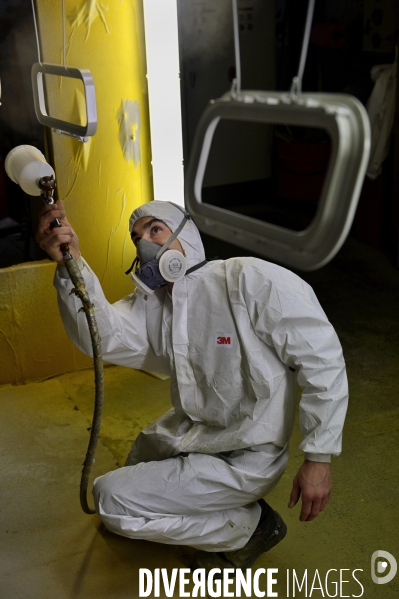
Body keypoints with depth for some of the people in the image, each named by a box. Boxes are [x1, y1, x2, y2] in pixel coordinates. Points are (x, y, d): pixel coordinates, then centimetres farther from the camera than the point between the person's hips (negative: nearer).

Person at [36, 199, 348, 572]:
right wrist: (71, 264, -38)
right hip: (188, 431, 9)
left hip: (245, 457, -8)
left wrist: (319, 458, -22)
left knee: (110, 499, -10)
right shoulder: (149, 304, 0)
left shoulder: (247, 279, -21)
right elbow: (103, 337, -21)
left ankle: (249, 526, 1)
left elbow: (321, 356, -22)